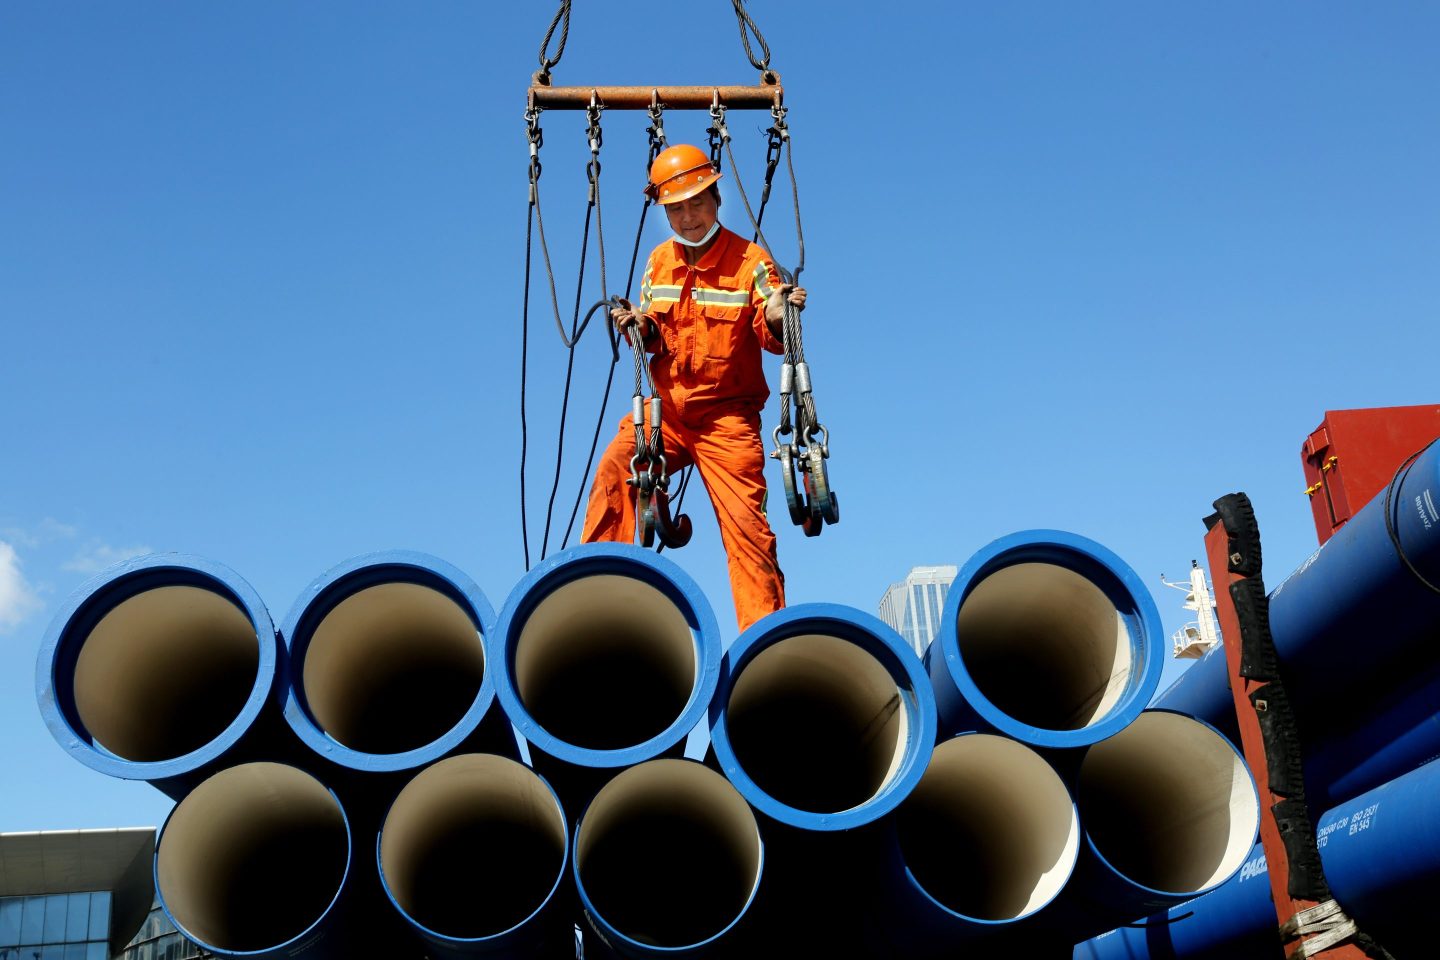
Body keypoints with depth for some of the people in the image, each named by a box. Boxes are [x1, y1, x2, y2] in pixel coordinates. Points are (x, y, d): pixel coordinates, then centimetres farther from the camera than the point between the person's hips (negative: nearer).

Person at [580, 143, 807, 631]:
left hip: (727, 416, -3)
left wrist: (775, 320, -35)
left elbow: (771, 336, -12)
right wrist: (642, 328, -7)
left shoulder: (750, 261, -5)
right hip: (667, 408, 4)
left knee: (745, 522, -6)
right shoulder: (659, 260, 9)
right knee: (615, 466, -22)